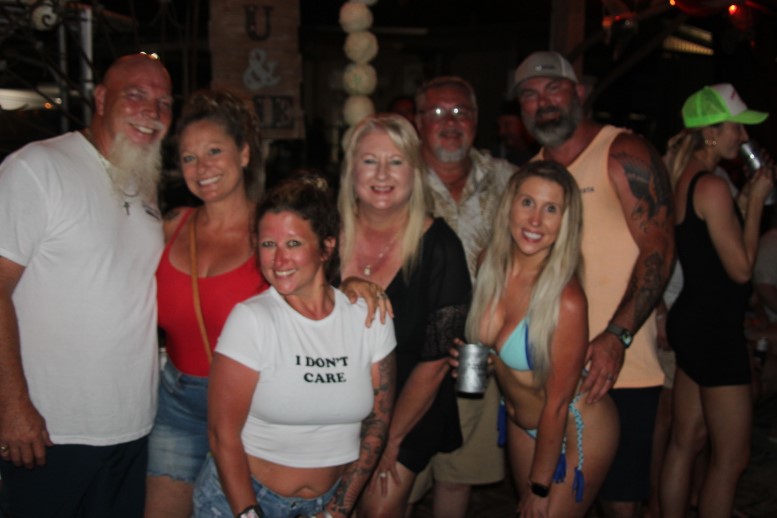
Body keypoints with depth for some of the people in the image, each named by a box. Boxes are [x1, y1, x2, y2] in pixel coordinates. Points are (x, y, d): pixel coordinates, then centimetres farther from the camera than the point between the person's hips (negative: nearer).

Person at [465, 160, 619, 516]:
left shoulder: (566, 300, -31)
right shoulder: (490, 261, -13)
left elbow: (557, 404, -21)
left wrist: (540, 487, -11)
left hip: (577, 430, -6)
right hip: (521, 423, 6)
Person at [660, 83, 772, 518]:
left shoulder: (684, 180, 10)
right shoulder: (712, 186, -18)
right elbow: (741, 268, -16)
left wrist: (743, 203, 10)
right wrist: (755, 202, -9)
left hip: (692, 320, 10)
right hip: (716, 328, -10)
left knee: (686, 441, 18)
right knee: (731, 458, 1)